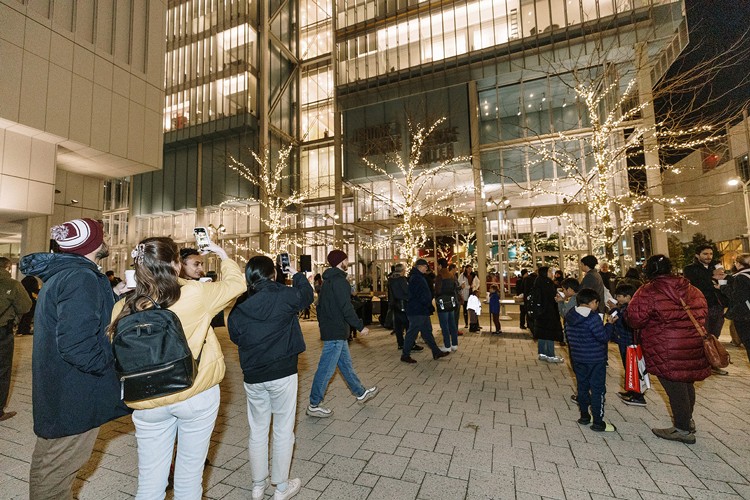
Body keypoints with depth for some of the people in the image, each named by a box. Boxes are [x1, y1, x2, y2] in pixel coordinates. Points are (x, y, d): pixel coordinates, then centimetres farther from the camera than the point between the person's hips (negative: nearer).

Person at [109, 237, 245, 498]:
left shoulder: (123, 308, -8)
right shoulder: (194, 294, -18)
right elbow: (236, 283, -2)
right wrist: (223, 255, 13)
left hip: (148, 403, 3)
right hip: (196, 396, -2)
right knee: (189, 476, 17)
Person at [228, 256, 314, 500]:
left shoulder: (238, 305, -4)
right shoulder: (283, 296, -15)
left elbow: (235, 336, 9)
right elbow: (307, 295, 3)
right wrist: (296, 274, 18)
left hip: (252, 376, 4)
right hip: (282, 373, -4)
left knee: (257, 430, 20)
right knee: (283, 430, 12)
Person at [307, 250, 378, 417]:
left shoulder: (327, 281, 13)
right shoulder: (340, 281, -17)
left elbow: (320, 305, 18)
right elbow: (346, 308, -23)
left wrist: (323, 325, 23)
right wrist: (360, 326, -15)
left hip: (328, 329, 10)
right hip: (336, 332, -10)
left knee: (346, 363, 18)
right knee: (326, 368, 0)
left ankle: (361, 393, 33)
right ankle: (314, 406, 11)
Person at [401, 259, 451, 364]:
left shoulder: (419, 277, 17)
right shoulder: (416, 278, -16)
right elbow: (420, 295, -22)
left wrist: (428, 303, 10)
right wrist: (428, 304, -12)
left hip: (422, 311, 11)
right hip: (417, 311, -11)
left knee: (427, 331, 15)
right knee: (412, 332, -3)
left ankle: (436, 352, 25)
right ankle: (405, 355, 7)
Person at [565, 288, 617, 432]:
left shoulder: (569, 317, 3)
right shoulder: (593, 317, -20)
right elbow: (604, 337, -17)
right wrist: (609, 323, -4)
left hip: (578, 359, 7)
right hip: (596, 359, -7)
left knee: (582, 387, 17)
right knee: (597, 389, 4)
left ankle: (584, 416, 28)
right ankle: (598, 423, 11)